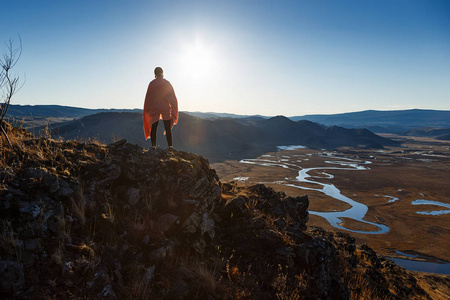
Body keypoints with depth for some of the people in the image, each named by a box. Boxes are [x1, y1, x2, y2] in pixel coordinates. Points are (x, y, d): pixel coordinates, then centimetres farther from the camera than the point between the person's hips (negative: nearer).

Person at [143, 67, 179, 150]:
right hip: (165, 108, 0)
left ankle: (153, 146, 3)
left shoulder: (152, 84, 1)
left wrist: (147, 110, 10)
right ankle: (170, 146, -2)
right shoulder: (167, 83, 2)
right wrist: (173, 109, 9)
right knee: (168, 128, 1)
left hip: (154, 108, 0)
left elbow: (148, 97, 3)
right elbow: (172, 97, 2)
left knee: (153, 128, 5)